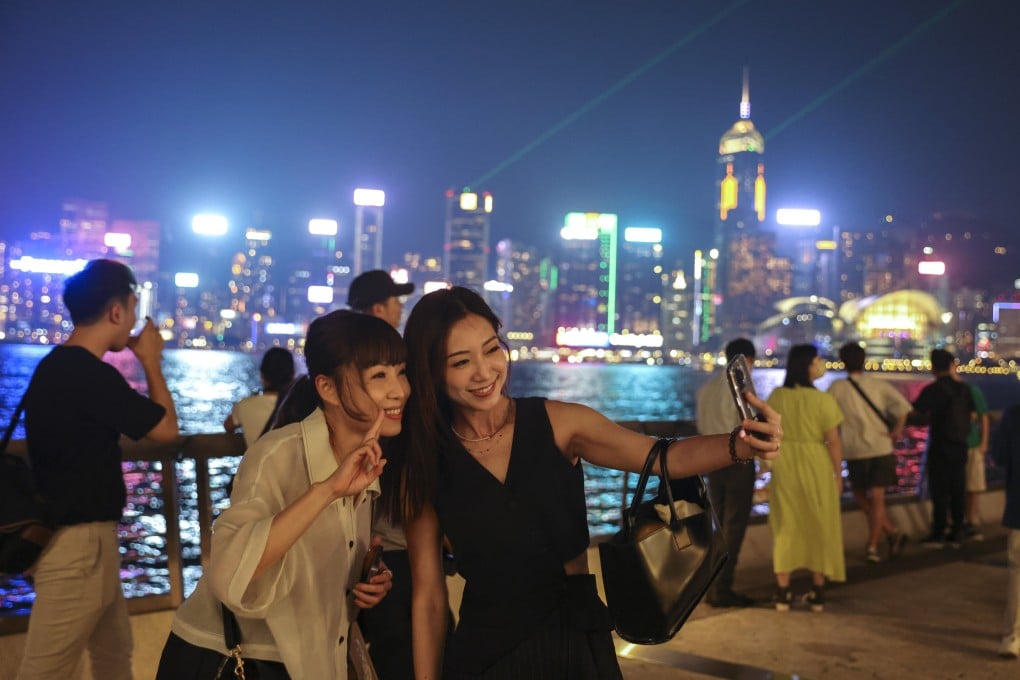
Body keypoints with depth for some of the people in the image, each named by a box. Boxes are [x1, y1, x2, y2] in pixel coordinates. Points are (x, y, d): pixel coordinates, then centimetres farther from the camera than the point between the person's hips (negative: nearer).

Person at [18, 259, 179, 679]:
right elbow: (167, 428, -9)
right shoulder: (92, 375, -23)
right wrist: (151, 361, -1)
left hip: (78, 536, 10)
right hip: (78, 543, -10)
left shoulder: (57, 366, 8)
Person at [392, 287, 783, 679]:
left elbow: (666, 458, -18)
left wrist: (740, 445, -36)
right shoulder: (425, 468, -7)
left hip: (581, 641, 1)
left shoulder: (558, 423, -7)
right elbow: (428, 597, -4)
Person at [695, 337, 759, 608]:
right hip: (738, 461, -7)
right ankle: (722, 590, 2)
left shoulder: (707, 387, 8)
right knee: (734, 527, 0)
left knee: (717, 525, 15)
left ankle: (712, 586, 20)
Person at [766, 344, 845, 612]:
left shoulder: (776, 396, -2)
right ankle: (817, 593, 19)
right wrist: (838, 474, -1)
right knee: (818, 527, 12)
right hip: (816, 468, -3)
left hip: (784, 467, 3)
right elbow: (833, 441, -12)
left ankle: (783, 593, 14)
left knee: (785, 527, 12)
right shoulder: (823, 400, -13)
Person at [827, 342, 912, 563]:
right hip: (881, 448, 2)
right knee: (877, 498, 6)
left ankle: (891, 533, 6)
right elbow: (902, 405, -11)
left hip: (855, 451, -2)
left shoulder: (837, 388, -3)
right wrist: (897, 429, -4)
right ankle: (872, 547, 3)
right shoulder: (878, 384, 2)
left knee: (861, 496, 15)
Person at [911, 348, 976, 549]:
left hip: (940, 448, -5)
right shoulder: (963, 389, 5)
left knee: (939, 492, 0)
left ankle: (938, 535, 4)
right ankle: (956, 534, 14)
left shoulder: (932, 390, -12)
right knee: (957, 491, 10)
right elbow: (972, 415, 11)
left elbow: (912, 414, -14)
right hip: (960, 447, 5)